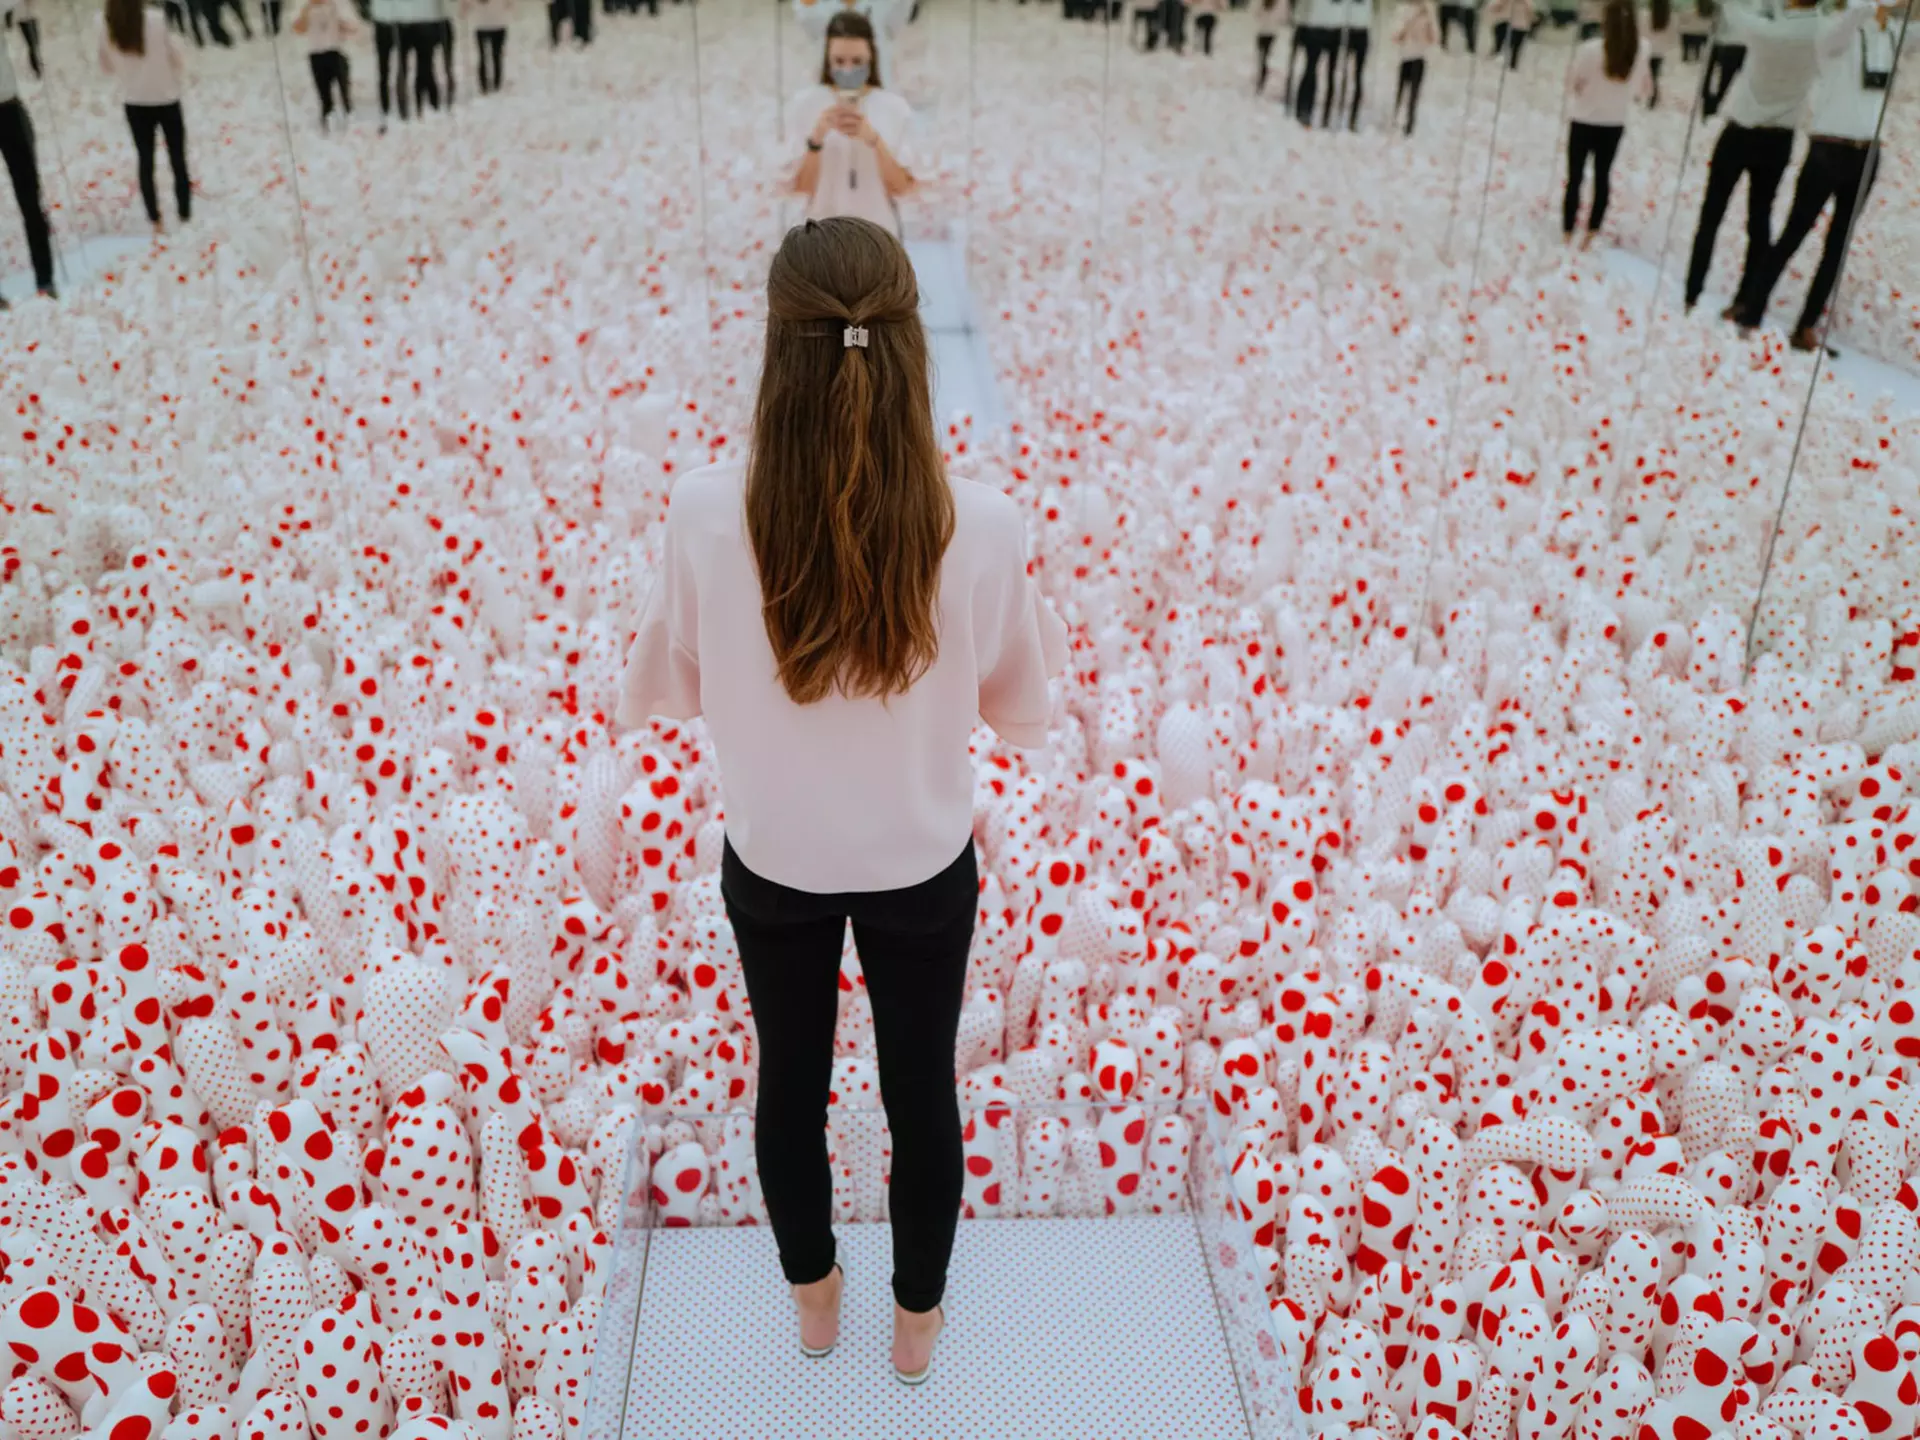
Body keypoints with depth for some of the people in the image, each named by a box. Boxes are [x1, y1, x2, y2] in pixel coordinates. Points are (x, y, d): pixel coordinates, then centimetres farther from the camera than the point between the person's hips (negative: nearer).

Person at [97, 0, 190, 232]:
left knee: (145, 161, 14)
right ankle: (185, 215, 17)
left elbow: (105, 64, 3)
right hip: (166, 98, -2)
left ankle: (155, 220, 19)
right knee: (177, 159, 12)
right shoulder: (155, 19, -20)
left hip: (134, 102, 2)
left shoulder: (106, 25, -11)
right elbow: (177, 57, -9)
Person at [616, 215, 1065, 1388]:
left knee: (791, 1083, 25)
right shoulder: (980, 529, -26)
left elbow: (667, 693, -8)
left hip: (774, 867, 1)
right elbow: (1024, 711, -10)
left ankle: (814, 1297, 51)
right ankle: (919, 1319, 47)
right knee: (923, 1091, 22)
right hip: (924, 869, 0)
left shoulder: (708, 516, -25)